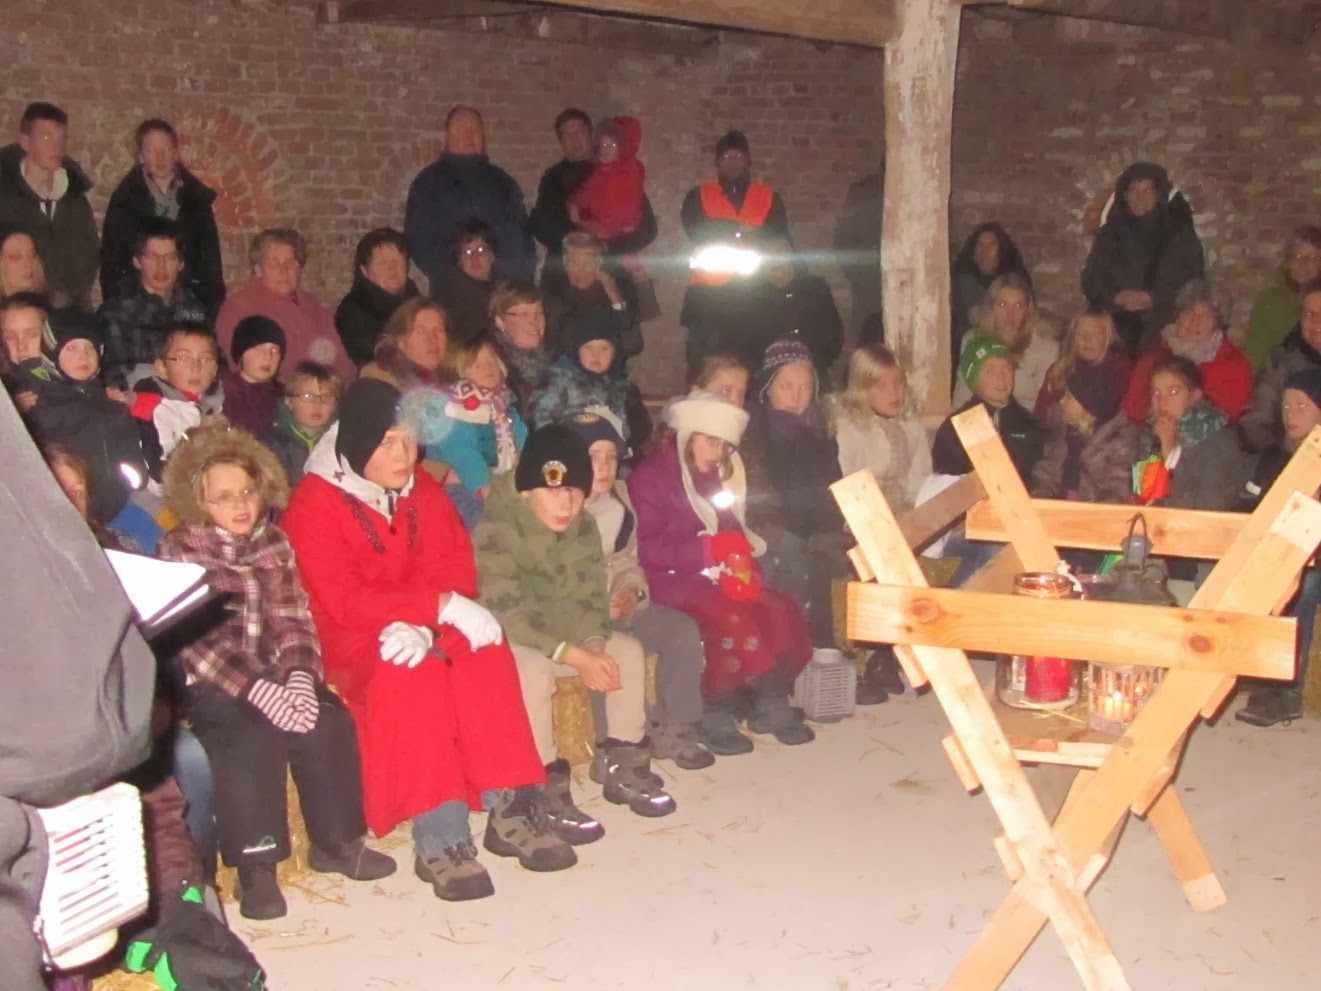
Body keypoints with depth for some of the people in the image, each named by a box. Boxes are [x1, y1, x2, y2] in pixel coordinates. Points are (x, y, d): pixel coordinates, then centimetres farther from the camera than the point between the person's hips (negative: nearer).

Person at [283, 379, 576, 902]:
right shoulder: (313, 506, -12)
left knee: (485, 653, -25)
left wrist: (418, 623, -25)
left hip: (419, 628, 5)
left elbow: (455, 566, -4)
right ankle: (438, 839, -33)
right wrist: (442, 605, -28)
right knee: (412, 675, -35)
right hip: (348, 642, -5)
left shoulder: (421, 489, 5)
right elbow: (345, 603, -21)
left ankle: (510, 808, -24)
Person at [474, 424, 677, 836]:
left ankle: (621, 765, 2)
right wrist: (575, 656, -33)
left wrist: (593, 644, -24)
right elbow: (508, 613, -29)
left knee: (627, 651, -9)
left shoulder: (582, 528, -2)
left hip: (561, 631, 7)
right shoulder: (494, 532, -24)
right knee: (532, 669, -35)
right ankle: (545, 788, -25)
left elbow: (588, 596, -1)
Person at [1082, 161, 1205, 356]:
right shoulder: (1110, 234, 13)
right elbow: (1092, 279, 10)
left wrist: (1153, 298, -12)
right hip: (1117, 327, 1)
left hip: (1162, 326, -1)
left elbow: (1191, 278, 3)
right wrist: (1115, 297, -10)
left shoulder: (1178, 232, 8)